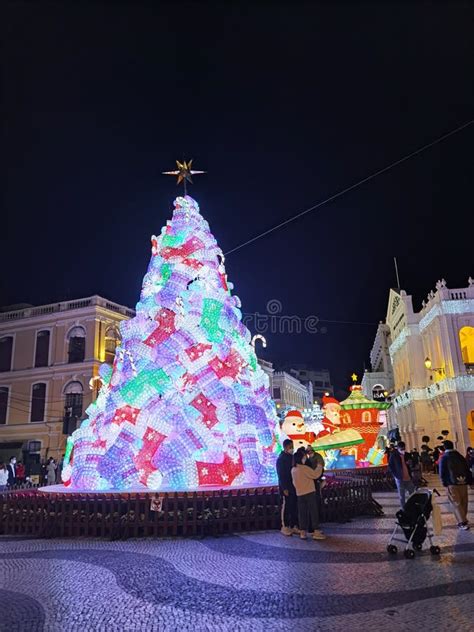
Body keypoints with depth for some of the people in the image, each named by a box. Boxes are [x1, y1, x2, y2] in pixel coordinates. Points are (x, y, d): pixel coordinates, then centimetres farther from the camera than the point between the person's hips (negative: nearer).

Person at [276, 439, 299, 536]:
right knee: (286, 507, 0)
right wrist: (284, 488, -17)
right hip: (286, 487, -7)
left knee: (294, 507, 9)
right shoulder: (281, 459, -12)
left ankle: (293, 526, 18)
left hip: (294, 486, 7)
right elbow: (281, 475, -14)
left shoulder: (292, 457, 10)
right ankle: (285, 527, 9)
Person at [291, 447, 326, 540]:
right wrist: (319, 466, -1)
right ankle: (316, 532, 3)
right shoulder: (304, 468, -17)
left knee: (302, 513, 10)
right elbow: (315, 474, -15)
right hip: (309, 493, -7)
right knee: (313, 512, 1)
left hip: (299, 494, 7)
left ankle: (302, 532, 13)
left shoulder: (293, 470, 7)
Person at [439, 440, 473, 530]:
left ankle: (463, 522, -7)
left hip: (452, 484, -4)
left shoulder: (444, 458, -4)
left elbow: (442, 473, -7)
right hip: (463, 483, 4)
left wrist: (445, 483, 3)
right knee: (463, 502, 14)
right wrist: (470, 482, 14)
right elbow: (467, 470, 10)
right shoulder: (460, 456, 9)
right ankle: (463, 520, 22)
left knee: (456, 503, 0)